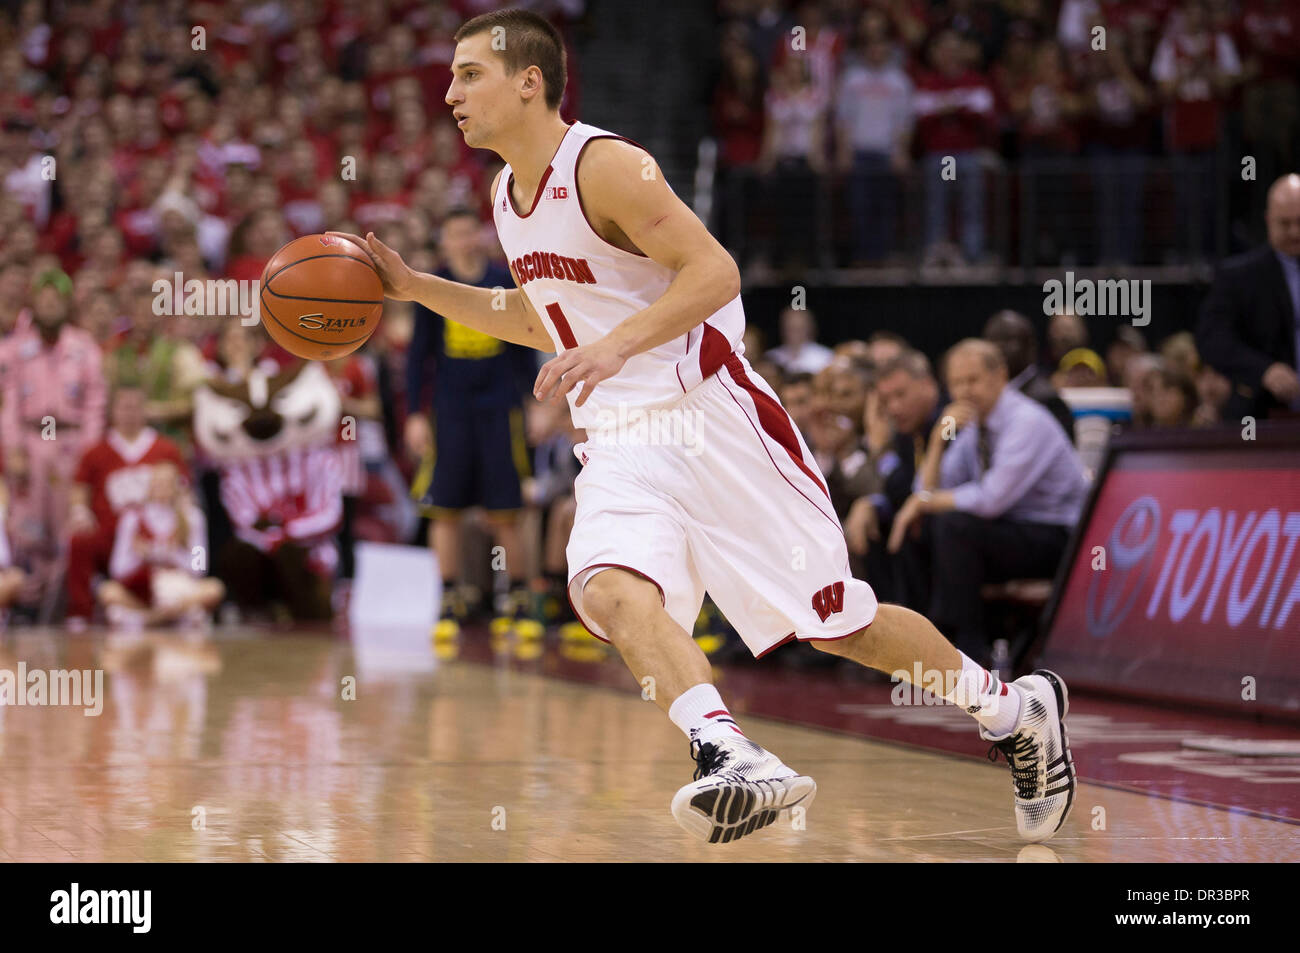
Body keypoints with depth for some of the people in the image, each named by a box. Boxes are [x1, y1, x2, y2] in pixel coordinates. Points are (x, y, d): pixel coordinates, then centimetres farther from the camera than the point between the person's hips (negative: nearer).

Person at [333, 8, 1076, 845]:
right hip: (620, 443, 7)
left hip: (711, 416, -7)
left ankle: (1016, 709, 20)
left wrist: (616, 346, -31)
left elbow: (715, 271, -19)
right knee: (608, 590, -25)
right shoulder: (510, 196, 12)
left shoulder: (604, 165, -14)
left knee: (836, 621, 0)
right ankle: (734, 759, -37)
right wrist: (415, 287, 18)